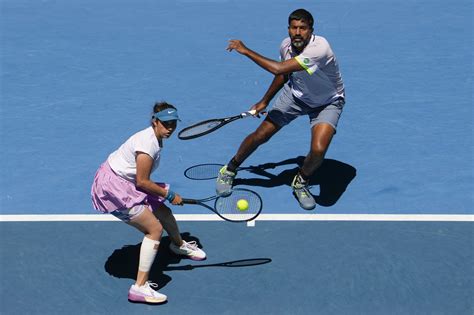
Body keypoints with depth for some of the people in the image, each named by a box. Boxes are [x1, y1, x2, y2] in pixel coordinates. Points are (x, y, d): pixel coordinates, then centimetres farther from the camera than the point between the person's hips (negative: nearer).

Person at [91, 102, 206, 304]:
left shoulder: (156, 138, 5)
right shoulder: (147, 144, -25)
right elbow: (142, 182, -22)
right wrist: (169, 195, -13)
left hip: (126, 183, 10)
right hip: (112, 186, -10)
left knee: (163, 212, 22)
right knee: (155, 228, -15)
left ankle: (179, 245, 56)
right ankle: (139, 288, -15)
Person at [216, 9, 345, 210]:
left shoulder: (319, 48, -38)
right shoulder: (286, 45, -15)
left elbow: (278, 68, -42)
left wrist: (245, 50, -33)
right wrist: (265, 101, 15)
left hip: (327, 102, -5)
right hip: (296, 93, 5)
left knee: (318, 150, -26)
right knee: (261, 135, -2)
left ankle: (301, 182, 8)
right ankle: (229, 170, 23)